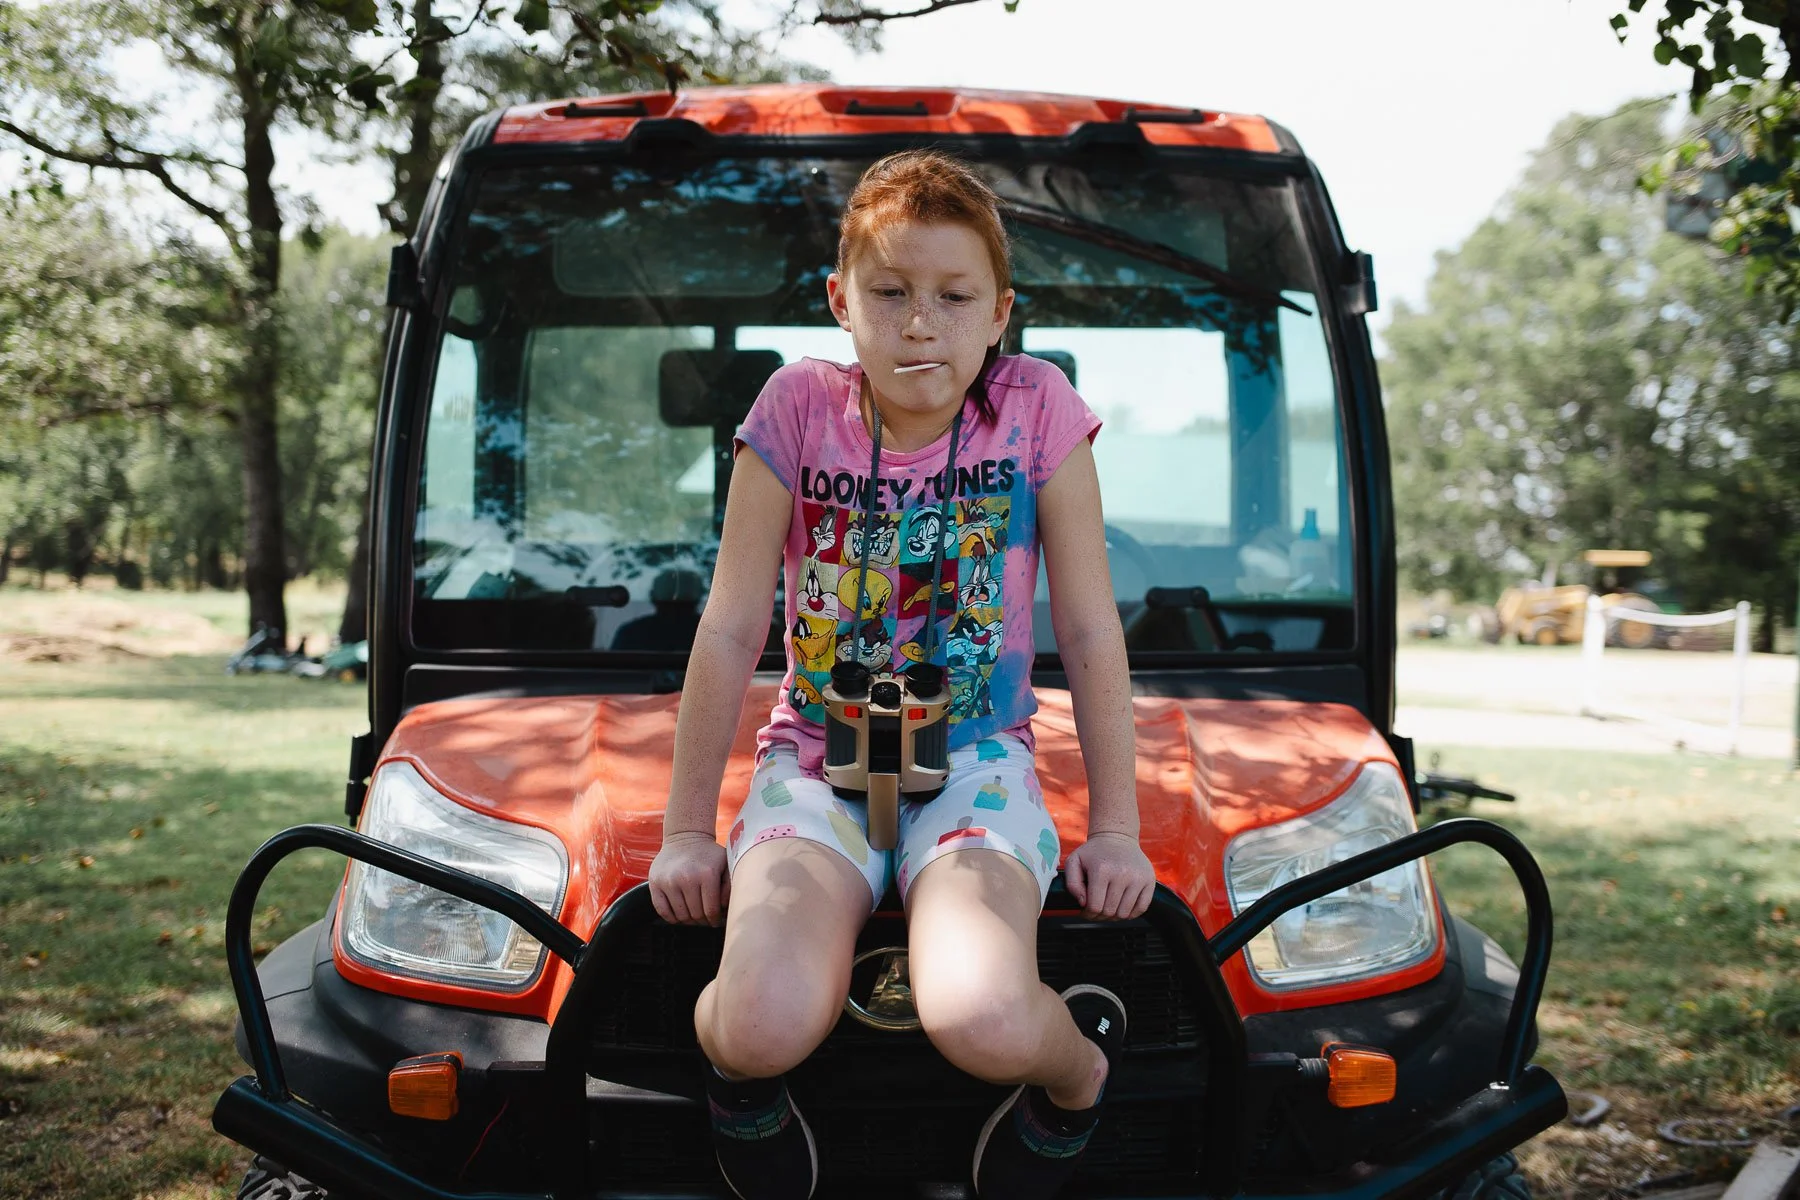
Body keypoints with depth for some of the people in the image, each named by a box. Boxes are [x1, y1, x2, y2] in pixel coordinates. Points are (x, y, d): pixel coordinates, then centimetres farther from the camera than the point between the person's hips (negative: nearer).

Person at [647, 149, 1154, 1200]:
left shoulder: (1038, 409, -4)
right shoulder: (800, 408, -4)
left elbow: (1091, 634, 0)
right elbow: (729, 633, -1)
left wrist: (1116, 829, -1)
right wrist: (688, 830, -1)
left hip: (978, 760, 0)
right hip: (816, 759, 1)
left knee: (981, 1020, -31)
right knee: (769, 1023, -29)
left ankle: (1077, 1066, 6)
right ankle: (739, 1062, 9)